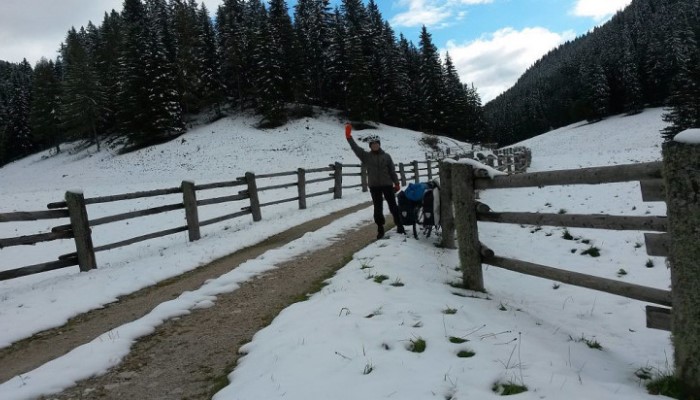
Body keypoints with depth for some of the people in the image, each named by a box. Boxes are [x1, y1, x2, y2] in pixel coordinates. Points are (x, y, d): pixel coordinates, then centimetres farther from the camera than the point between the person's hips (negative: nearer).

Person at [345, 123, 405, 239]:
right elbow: (355, 148, -10)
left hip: (387, 184, 0)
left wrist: (396, 183, 1)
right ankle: (380, 229, 16)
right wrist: (349, 137, -21)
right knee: (378, 208, 6)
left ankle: (399, 226, 16)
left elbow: (392, 170, 4)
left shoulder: (386, 156, 2)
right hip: (374, 186, 0)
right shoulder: (366, 156, 2)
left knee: (393, 205, 6)